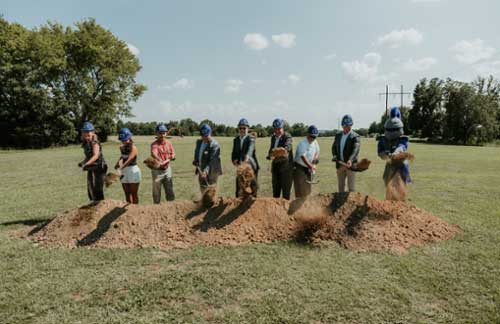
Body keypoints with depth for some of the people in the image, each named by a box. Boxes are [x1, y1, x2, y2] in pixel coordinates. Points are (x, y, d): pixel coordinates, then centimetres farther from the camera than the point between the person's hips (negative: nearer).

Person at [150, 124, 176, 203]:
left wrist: (167, 160, -15)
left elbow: (173, 155, 6)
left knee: (170, 189, 12)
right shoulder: (154, 144, -13)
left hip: (167, 169, 4)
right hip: (157, 170, -4)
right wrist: (159, 160, -54)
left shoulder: (169, 143, 4)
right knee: (156, 191, 6)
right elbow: (154, 154, -34)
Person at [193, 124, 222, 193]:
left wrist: (206, 171, -36)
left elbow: (213, 160, -24)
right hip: (201, 171, 8)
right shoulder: (199, 142, 7)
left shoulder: (214, 145, -18)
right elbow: (196, 154, 20)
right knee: (203, 191, 18)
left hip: (211, 173, -8)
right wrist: (195, 161, -1)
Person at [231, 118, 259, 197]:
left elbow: (250, 148, -28)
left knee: (252, 187, 4)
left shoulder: (251, 138, -8)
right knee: (239, 188, 5)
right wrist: (234, 160, -16)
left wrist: (247, 156, -49)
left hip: (251, 166, -4)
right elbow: (234, 153, 6)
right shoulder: (236, 139, 9)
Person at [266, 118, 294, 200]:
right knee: (275, 185, 11)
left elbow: (287, 147, -29)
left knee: (285, 186, -1)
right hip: (275, 163, 6)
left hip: (285, 163, -6)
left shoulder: (287, 137, -10)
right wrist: (269, 155, -2)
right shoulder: (273, 137, 11)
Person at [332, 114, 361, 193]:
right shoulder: (338, 135, 10)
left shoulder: (355, 136, -9)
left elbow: (356, 149, -23)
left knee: (351, 187, 1)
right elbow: (334, 147, 17)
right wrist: (335, 156, -4)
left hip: (350, 165, -5)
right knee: (340, 186, 14)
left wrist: (350, 160, -39)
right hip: (340, 164, 5)